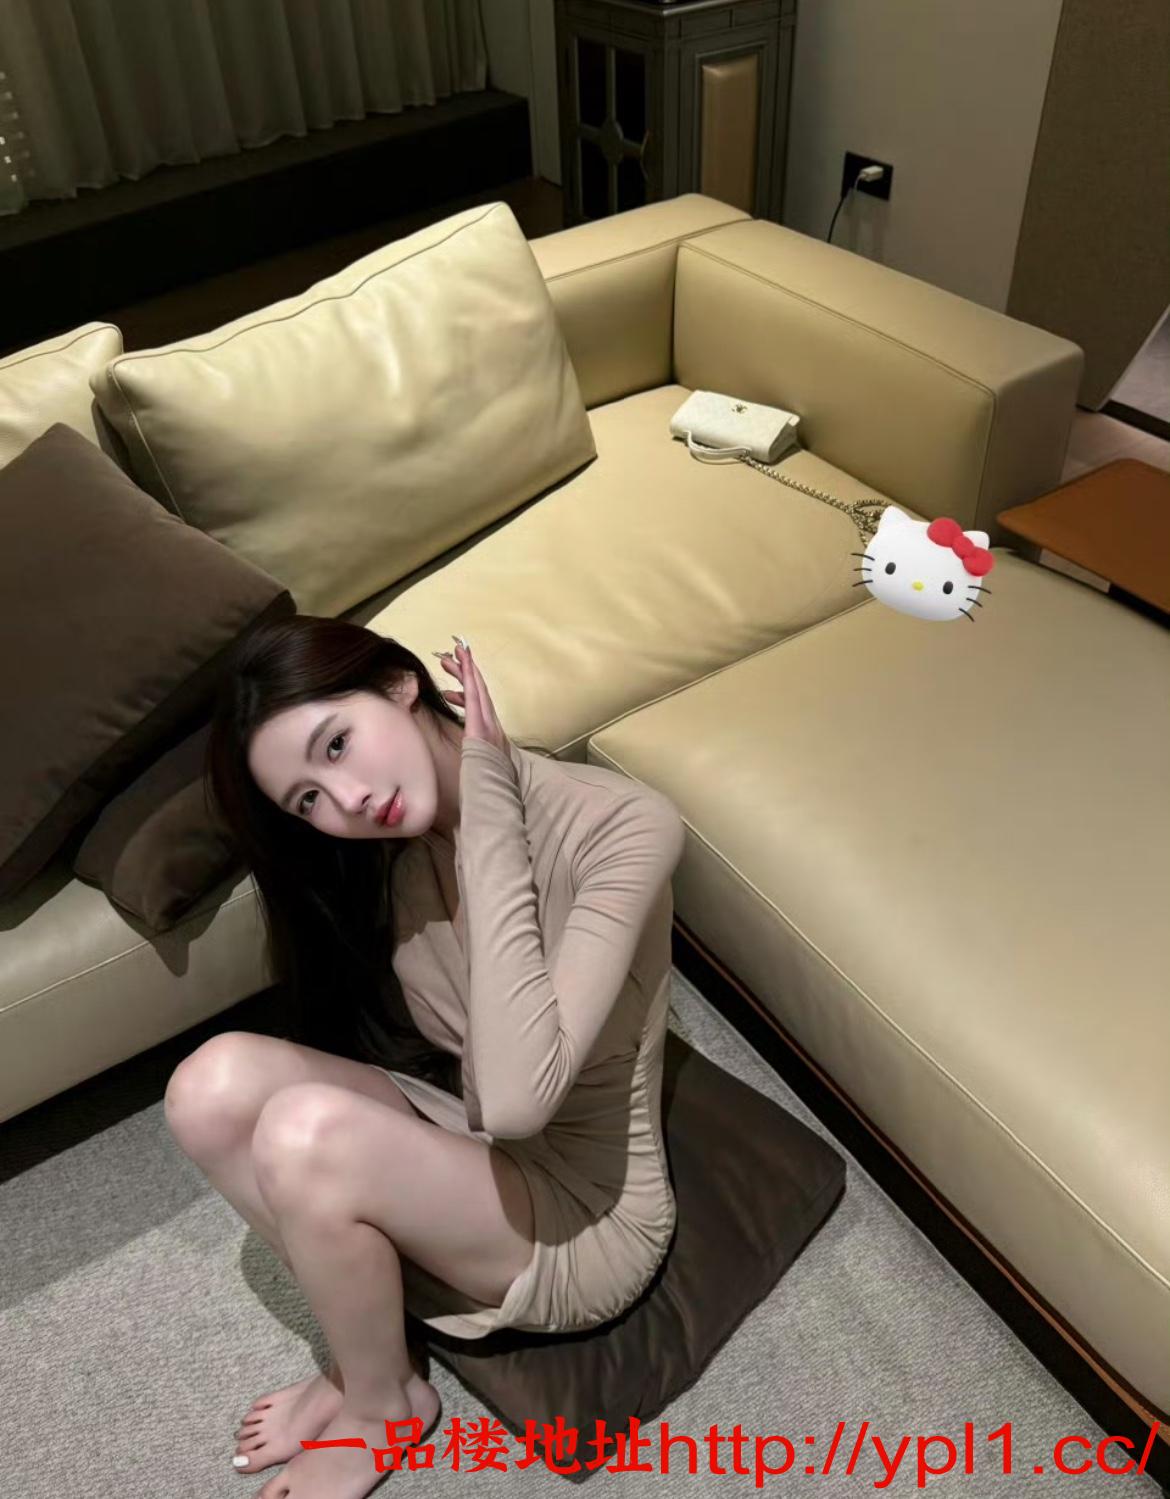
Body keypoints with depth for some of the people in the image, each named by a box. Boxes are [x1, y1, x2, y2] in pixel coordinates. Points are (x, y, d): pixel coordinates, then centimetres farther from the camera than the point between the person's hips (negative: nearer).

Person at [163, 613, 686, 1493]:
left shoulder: (623, 827, -25)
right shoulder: (394, 842, -6)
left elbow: (516, 1097, -35)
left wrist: (489, 821, -32)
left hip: (585, 1217, -5)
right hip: (463, 1153, 6)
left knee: (306, 1134, -28)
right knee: (215, 1082, -17)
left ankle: (384, 1406, 3)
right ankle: (365, 1343, 5)